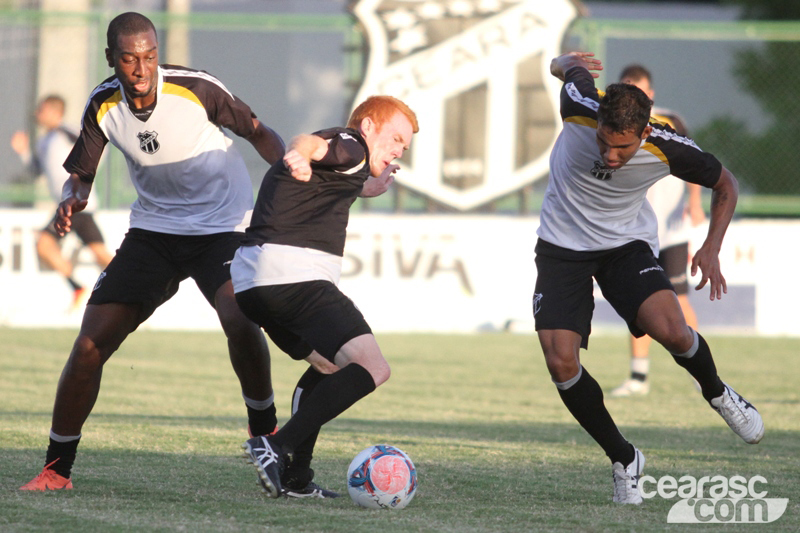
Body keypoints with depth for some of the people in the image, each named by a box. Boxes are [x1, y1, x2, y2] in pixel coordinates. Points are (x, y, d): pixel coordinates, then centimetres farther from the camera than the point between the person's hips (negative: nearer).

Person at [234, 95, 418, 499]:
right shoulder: (352, 148, 0)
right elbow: (312, 143, -24)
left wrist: (367, 187, 69)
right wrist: (298, 158, -45)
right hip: (295, 275, -10)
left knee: (330, 363, 29)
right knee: (371, 369, -16)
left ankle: (294, 475, 17)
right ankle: (277, 447, -25)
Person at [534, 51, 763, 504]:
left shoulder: (667, 148, -24)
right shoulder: (580, 108, -26)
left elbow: (725, 184, -4)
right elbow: (574, 67, -1)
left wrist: (712, 249, -14)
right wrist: (566, 63, 21)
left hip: (627, 244, -1)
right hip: (563, 246, 1)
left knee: (671, 331, -26)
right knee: (562, 364, -15)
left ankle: (716, 392, 10)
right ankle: (623, 459, 6)